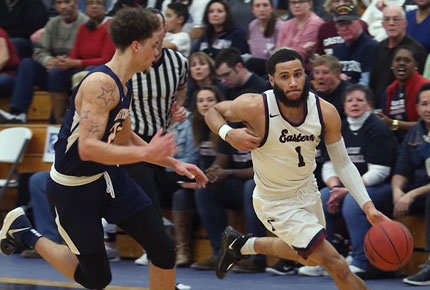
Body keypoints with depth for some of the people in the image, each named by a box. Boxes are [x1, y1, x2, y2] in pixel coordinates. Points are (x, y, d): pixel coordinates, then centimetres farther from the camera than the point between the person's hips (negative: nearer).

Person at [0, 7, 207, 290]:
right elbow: (88, 149, -35)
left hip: (109, 176, 9)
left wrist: (174, 163, 13)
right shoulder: (101, 84, -27)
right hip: (75, 187, -9)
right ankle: (23, 231, 22)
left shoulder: (121, 86, 4)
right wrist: (146, 152, -34)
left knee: (164, 249, -1)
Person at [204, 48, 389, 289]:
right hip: (276, 204, -6)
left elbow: (343, 164, -6)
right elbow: (212, 111, -8)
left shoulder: (326, 112, -17)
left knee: (310, 258, 31)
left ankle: (240, 244, 49)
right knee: (338, 267, -13)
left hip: (308, 192, 6)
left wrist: (367, 206, -16)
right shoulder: (255, 107, -27)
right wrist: (228, 134, -29)